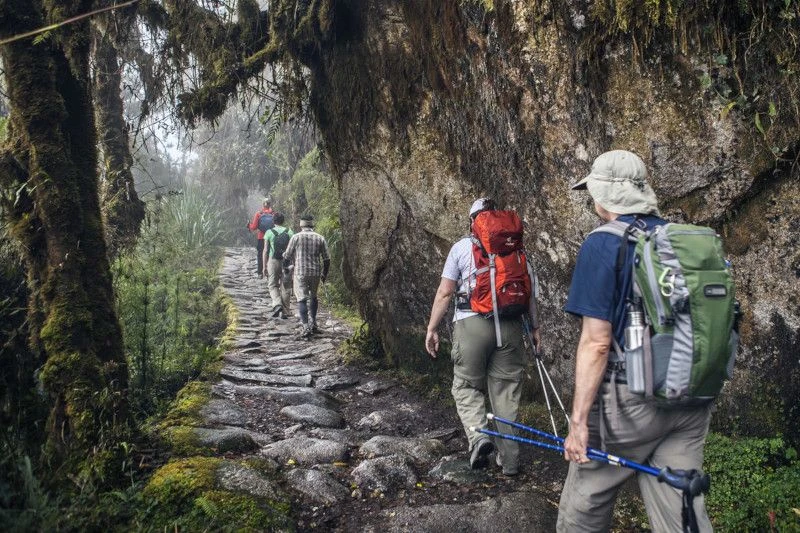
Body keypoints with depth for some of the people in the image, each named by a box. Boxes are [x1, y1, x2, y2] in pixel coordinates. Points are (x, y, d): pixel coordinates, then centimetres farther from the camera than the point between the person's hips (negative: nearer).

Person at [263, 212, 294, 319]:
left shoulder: (269, 232, 0)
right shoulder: (289, 232, 3)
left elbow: (266, 251, -1)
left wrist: (264, 266, 3)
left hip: (273, 261, -1)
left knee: (273, 285, 11)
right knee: (285, 288, 7)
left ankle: (277, 304, -13)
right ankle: (285, 312, 10)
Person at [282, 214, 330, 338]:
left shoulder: (296, 237, -2)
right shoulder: (320, 238, 4)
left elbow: (287, 256, 2)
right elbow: (326, 259, 6)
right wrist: (324, 274, 18)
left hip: (300, 272, -3)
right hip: (316, 273, 3)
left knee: (302, 298, -2)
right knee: (313, 296, 21)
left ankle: (306, 327, -13)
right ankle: (313, 323, 24)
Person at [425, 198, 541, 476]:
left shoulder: (462, 247, 4)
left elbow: (444, 292, 1)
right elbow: (529, 289, 7)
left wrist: (432, 328, 6)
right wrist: (534, 326, 13)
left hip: (471, 323, -2)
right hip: (510, 325, 3)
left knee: (466, 386, 13)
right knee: (506, 391, 11)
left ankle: (478, 435, -10)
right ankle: (509, 459, 17)